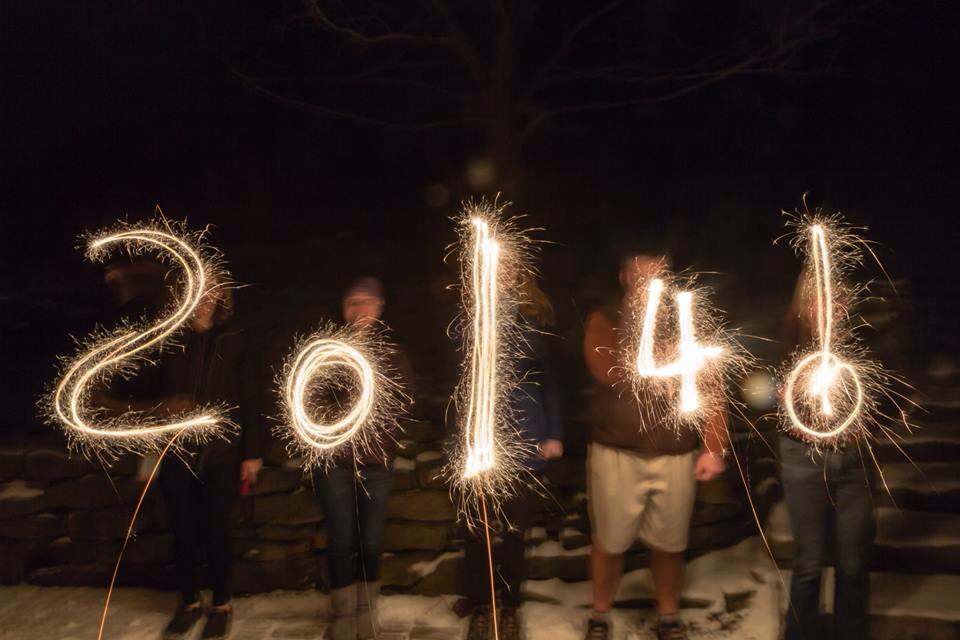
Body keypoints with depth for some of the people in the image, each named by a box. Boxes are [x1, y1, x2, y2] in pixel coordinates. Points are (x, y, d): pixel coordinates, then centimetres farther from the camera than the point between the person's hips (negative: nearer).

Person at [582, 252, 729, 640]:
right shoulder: (605, 321, -2)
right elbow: (610, 372, -19)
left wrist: (714, 446, -5)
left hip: (676, 457, 2)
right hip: (616, 454, -1)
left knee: (669, 543, 13)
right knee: (610, 541, 9)